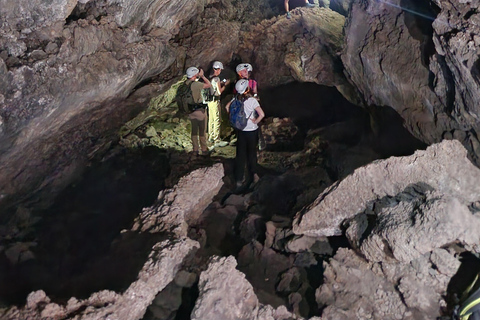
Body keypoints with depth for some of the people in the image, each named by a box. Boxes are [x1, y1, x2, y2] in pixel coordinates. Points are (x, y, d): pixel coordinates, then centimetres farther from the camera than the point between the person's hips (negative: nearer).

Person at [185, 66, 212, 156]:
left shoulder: (185, 84, 0)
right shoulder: (196, 84, -21)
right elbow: (209, 85, -14)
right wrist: (202, 76, -7)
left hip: (191, 110, 6)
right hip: (199, 110, -6)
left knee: (194, 130, 15)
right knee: (202, 131, 6)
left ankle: (195, 150, 20)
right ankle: (204, 150, 15)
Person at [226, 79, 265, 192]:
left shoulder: (236, 99, -7)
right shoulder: (252, 100, -20)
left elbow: (227, 107, 4)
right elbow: (262, 114, -27)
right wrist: (255, 121, -11)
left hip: (240, 130, 3)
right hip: (251, 130, -3)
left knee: (240, 154, 10)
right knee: (252, 152, 17)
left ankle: (239, 180, 11)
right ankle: (253, 173, 31)